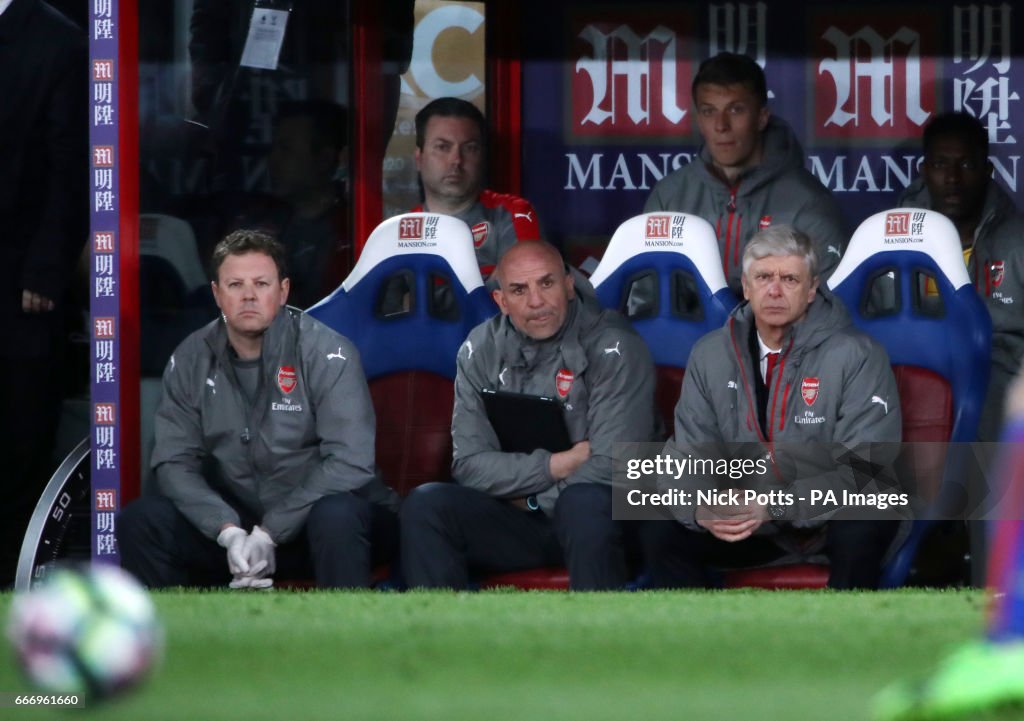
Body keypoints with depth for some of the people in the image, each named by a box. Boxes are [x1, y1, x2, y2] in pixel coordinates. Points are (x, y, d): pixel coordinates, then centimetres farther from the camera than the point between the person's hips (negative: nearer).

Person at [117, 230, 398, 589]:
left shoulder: (326, 353, -11)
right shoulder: (191, 361, 2)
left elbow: (349, 462, -19)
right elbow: (174, 461, -2)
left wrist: (270, 533, -23)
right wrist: (229, 532, -20)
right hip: (237, 516, 4)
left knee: (335, 516, -39)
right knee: (140, 520, -17)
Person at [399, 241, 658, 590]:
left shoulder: (613, 347, -11)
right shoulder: (481, 351, 2)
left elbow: (611, 466, -17)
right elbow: (470, 466, -3)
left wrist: (525, 498, -11)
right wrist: (559, 464, -14)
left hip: (591, 521, -4)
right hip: (513, 523, 4)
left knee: (584, 501, -38)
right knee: (425, 505, -21)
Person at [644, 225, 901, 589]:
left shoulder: (856, 356, -15)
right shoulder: (710, 355, -1)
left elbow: (862, 470, -21)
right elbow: (688, 457, -1)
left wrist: (773, 506, -32)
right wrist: (701, 508, -26)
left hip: (832, 516, -4)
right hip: (748, 522, 4)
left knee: (860, 532, -36)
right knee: (662, 531, -17)